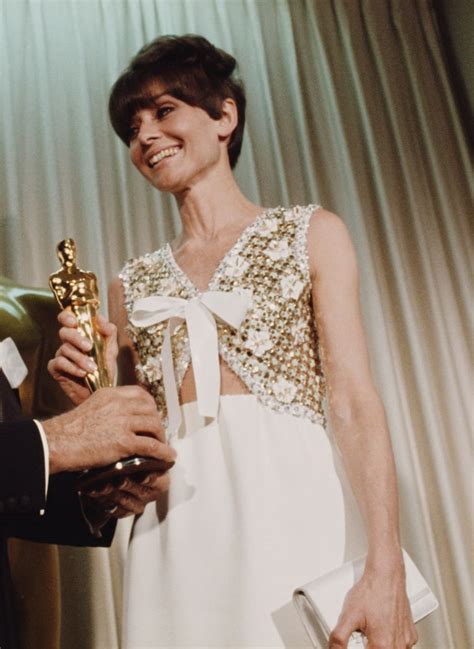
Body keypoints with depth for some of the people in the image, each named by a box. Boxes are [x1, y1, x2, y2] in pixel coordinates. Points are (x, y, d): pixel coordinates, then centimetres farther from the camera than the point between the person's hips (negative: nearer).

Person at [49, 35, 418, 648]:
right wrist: (90, 397, -5)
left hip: (293, 505, -2)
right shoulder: (133, 284, 15)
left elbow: (355, 402, -4)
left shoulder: (312, 234, 6)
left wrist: (386, 570, -14)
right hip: (177, 534, 3)